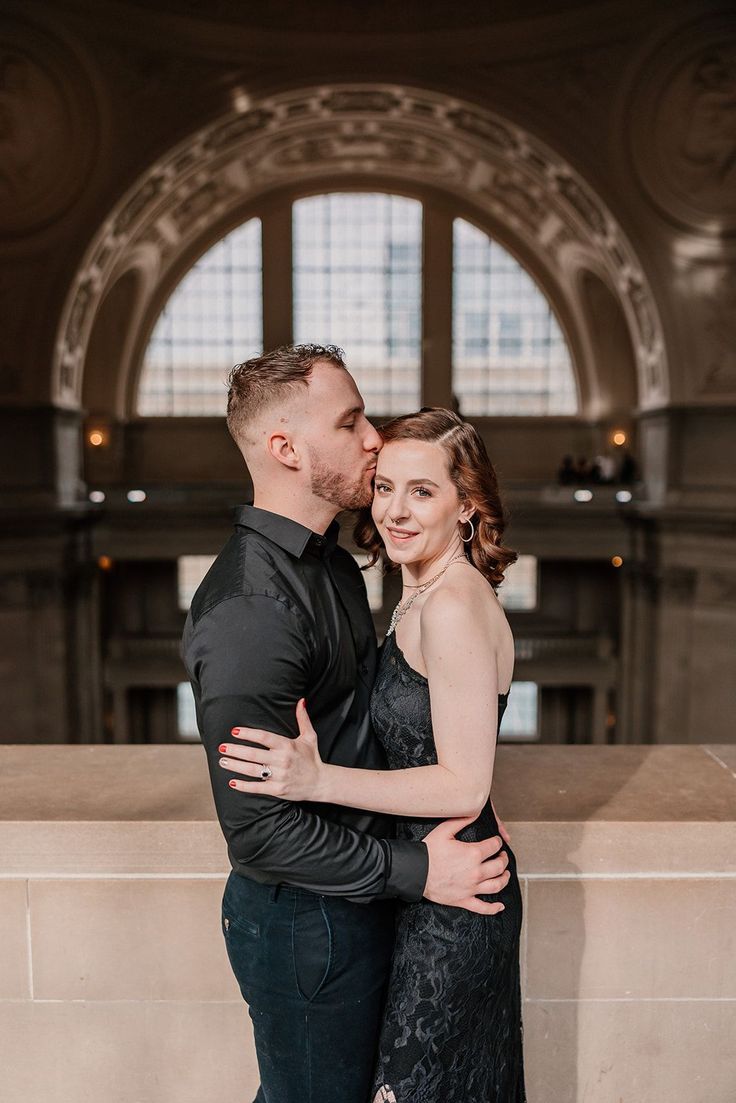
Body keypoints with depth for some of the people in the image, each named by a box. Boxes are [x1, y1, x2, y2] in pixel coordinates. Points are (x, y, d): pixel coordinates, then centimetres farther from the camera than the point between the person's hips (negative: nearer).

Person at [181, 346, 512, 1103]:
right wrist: (415, 870, -20)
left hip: (353, 897, 9)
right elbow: (259, 827, -27)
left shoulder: (330, 563, 4)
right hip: (305, 920, -9)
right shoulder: (247, 610, -28)